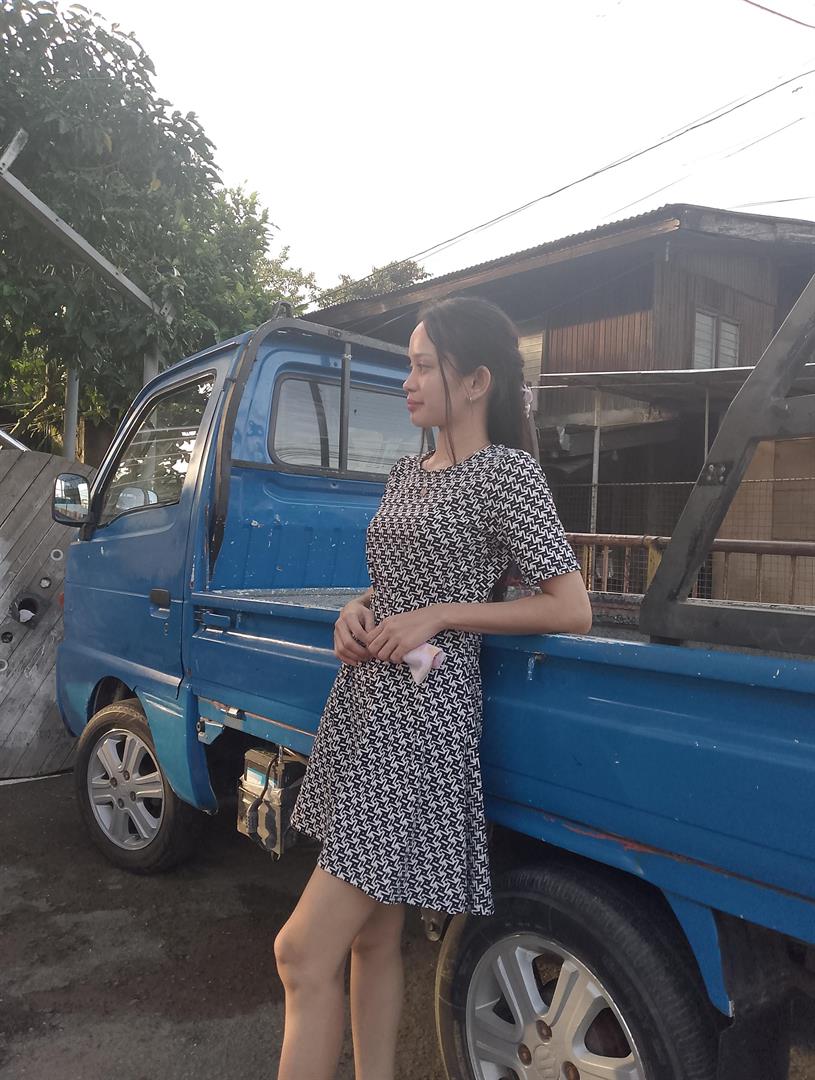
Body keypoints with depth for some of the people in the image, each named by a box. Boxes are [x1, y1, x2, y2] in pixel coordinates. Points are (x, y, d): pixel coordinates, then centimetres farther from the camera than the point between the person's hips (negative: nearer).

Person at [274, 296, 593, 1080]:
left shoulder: (506, 471, -9)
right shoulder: (407, 473, 13)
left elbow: (571, 610, -12)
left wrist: (438, 616, -15)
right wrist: (358, 611, 1)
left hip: (423, 715, -8)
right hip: (363, 701, 8)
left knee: (302, 951, -5)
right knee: (375, 936, 17)